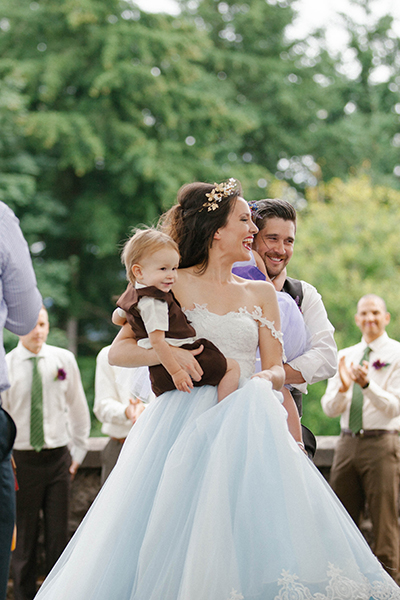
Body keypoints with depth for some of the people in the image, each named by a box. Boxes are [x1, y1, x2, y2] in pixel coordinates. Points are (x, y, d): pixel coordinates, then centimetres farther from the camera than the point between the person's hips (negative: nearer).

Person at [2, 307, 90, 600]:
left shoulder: (64, 359, 2)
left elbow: (78, 407, 12)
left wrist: (79, 450, 12)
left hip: (58, 457, 2)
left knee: (59, 533, 4)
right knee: (24, 534, 3)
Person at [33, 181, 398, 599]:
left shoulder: (261, 293, 14)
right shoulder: (173, 286, 4)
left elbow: (276, 368, 11)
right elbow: (117, 351, 1)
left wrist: (263, 382, -12)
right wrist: (165, 353, -16)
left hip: (247, 421, 3)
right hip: (186, 423, -2)